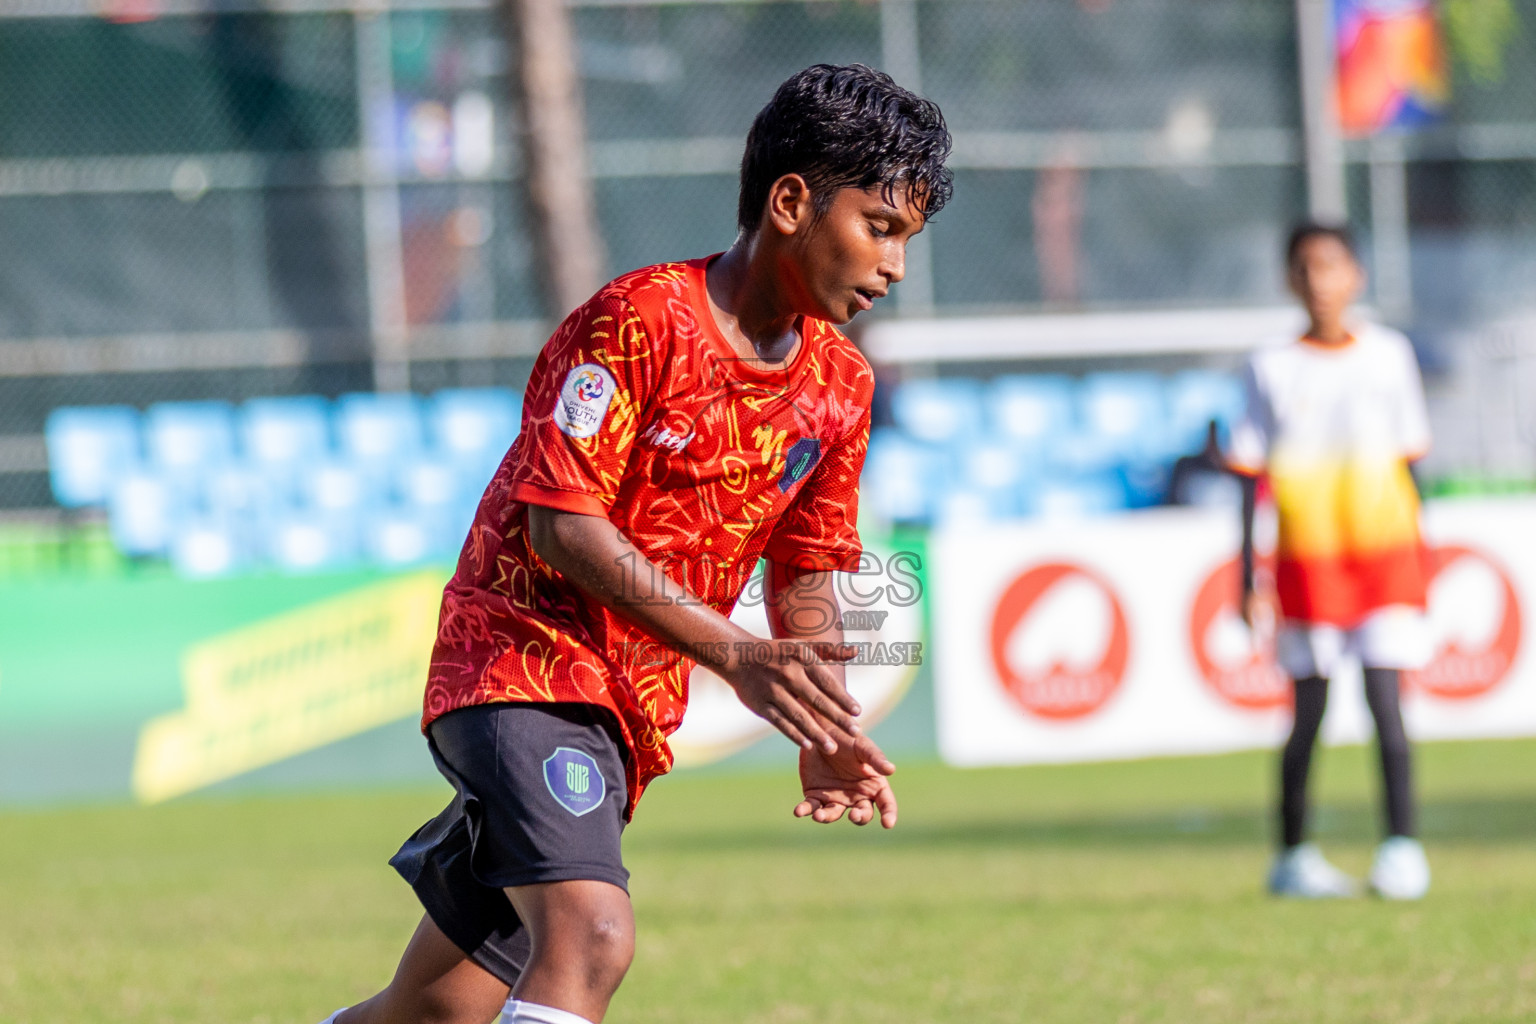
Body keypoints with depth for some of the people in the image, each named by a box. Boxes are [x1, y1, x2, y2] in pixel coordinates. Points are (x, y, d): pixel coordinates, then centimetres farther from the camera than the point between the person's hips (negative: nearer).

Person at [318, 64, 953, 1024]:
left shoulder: (840, 385, 8)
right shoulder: (637, 322, -15)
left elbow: (806, 578, 14)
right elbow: (562, 525, -19)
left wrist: (826, 736, -4)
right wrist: (733, 654, -24)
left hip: (630, 715, 8)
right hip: (524, 661, -8)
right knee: (592, 939, -29)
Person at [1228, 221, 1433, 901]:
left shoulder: (1389, 355, 7)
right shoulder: (1272, 369, 4)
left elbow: (1409, 462, 13)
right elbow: (1251, 475, 5)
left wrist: (1420, 562, 12)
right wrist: (1246, 578, 1)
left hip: (1385, 553, 0)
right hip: (1308, 558, 0)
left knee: (1385, 700, -10)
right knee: (1308, 713, 4)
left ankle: (1402, 847, -11)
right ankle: (1292, 856, 15)